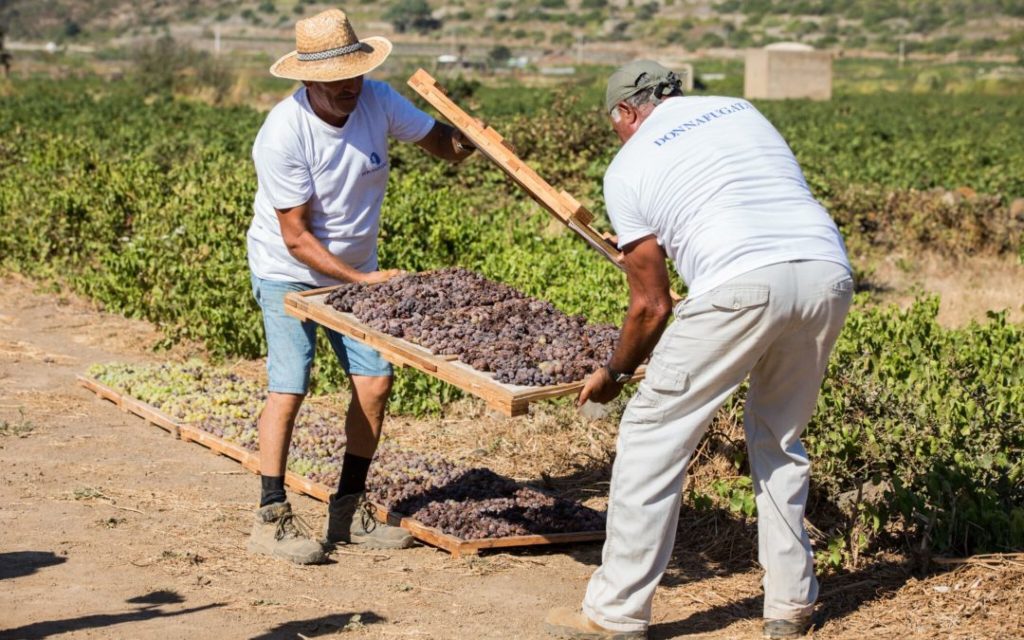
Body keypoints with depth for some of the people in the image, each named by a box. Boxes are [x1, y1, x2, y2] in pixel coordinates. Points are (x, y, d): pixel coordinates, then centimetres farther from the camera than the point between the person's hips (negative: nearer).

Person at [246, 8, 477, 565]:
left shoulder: (376, 101, -14)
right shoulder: (282, 135, -28)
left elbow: (442, 143, -1)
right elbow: (296, 237, -25)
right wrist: (360, 281, -27)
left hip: (356, 268, 6)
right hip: (287, 272, -5)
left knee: (375, 380, 0)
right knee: (289, 386, -14)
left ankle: (349, 510, 12)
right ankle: (271, 518, -3)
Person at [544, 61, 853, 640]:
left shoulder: (629, 167, 15)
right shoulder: (740, 109, 28)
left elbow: (652, 305, 16)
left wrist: (615, 373, 32)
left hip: (743, 284, -6)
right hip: (827, 273, 6)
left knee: (653, 435, 7)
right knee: (780, 439, 24)